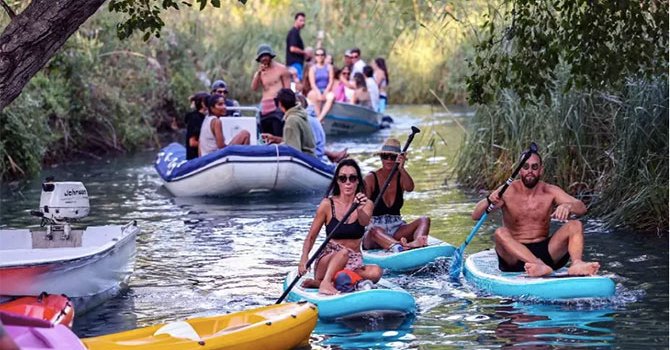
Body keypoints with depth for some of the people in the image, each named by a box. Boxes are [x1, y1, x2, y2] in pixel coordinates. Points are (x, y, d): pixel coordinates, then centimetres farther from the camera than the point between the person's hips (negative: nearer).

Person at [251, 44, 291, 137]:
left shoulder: (281, 69, 3)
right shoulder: (260, 72, 18)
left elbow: (288, 90, 1)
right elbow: (254, 88, 4)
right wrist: (258, 73, -6)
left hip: (277, 108, -5)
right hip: (265, 109, 5)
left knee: (279, 138, -16)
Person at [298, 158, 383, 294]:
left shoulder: (366, 204, 3)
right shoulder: (327, 204, 0)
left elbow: (364, 222, -21)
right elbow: (311, 237, -1)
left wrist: (360, 210, -45)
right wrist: (304, 258, -22)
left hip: (353, 263, 2)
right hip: (327, 261, -2)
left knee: (375, 272, -30)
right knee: (343, 252, -33)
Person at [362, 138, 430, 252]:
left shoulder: (401, 177, 8)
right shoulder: (371, 178, 1)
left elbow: (410, 188, -16)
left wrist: (401, 169, -31)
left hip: (396, 231, 4)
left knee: (424, 220, -20)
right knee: (374, 230, -38)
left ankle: (415, 243, -56)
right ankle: (397, 247, -70)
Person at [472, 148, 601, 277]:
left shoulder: (550, 192, 3)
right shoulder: (507, 192, -2)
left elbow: (582, 208, -10)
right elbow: (475, 216, -11)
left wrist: (567, 206, -34)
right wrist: (489, 200, -33)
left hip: (544, 252, 2)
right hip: (515, 256, -2)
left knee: (575, 225, -14)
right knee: (500, 233, -31)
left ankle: (577, 264, -42)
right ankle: (541, 266, -51)